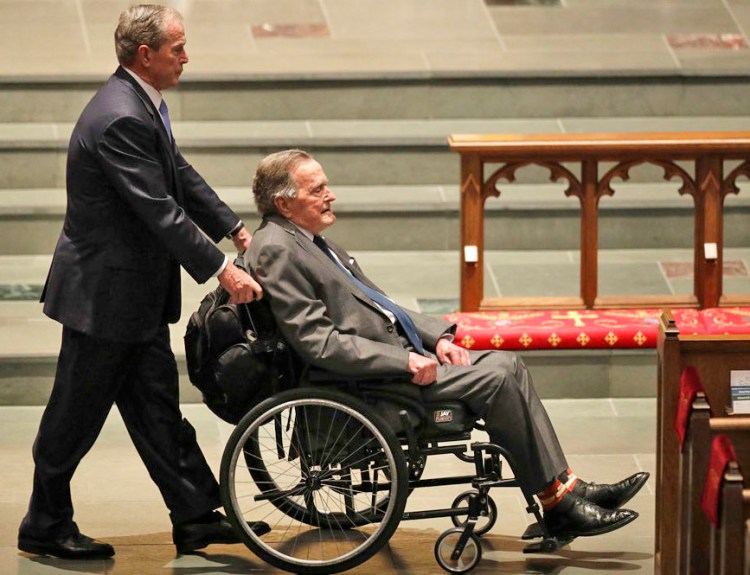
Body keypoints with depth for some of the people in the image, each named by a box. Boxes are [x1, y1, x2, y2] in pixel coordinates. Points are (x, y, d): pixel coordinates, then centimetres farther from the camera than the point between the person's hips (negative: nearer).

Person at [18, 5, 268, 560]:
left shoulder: (142, 105, 7)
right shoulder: (120, 119, -26)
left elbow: (181, 176, 15)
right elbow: (160, 212, -27)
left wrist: (237, 231, 9)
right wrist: (222, 270, -25)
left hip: (139, 295, 10)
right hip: (103, 292, -10)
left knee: (157, 407, 12)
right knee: (78, 413, 4)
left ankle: (197, 515, 16)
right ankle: (46, 527, 17)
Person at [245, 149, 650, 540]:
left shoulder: (310, 241, 17)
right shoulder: (276, 250, -14)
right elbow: (317, 342, -21)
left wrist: (437, 336, 7)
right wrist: (405, 361, -21)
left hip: (395, 353, 10)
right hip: (367, 379, -10)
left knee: (507, 364, -1)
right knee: (495, 377, -17)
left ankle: (565, 488, -3)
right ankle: (559, 503, -9)